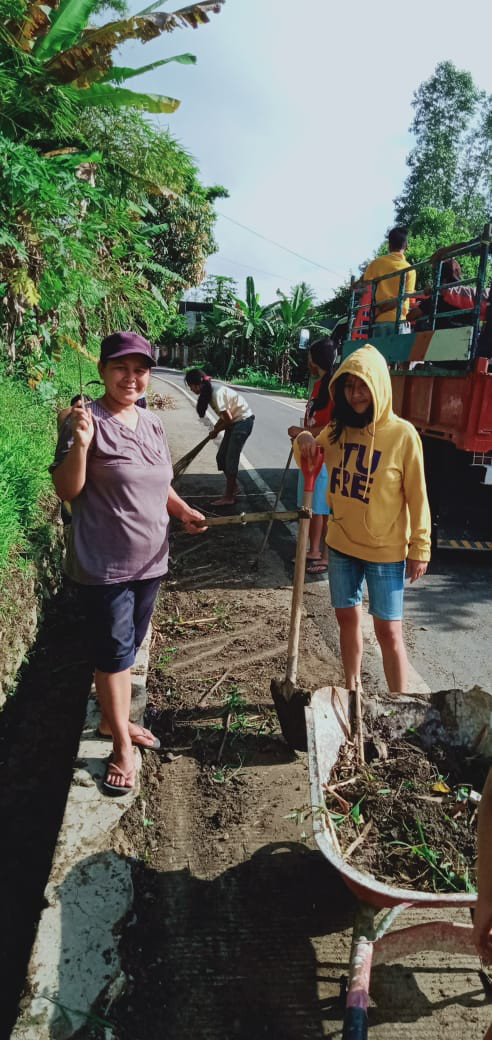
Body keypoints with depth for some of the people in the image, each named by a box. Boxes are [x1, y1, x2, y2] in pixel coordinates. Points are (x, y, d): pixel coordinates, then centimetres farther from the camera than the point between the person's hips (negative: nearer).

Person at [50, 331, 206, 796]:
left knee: (128, 647, 19)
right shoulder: (87, 420, -13)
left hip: (149, 560, 7)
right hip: (104, 564, -7)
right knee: (114, 653, 3)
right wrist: (80, 443, -30)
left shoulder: (151, 423, 8)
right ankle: (122, 746, 20)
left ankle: (113, 719, 39)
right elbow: (67, 491, -15)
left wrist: (183, 510, 3)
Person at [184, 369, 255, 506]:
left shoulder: (216, 394, -24)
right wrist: (215, 429, -4)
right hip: (235, 421, 9)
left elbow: (228, 419, -21)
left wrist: (215, 431, -7)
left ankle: (228, 497, 0)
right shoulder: (209, 393, 4)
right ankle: (234, 487, 27)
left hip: (243, 421, -9)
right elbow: (224, 415, 9)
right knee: (221, 457, 11)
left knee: (230, 459, -7)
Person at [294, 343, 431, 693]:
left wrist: (420, 547, -8)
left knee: (388, 630, 2)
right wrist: (304, 441, -6)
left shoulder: (402, 434, -14)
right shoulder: (338, 430, 1)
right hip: (342, 544, 5)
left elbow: (416, 495, -9)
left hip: (385, 550, -5)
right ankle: (353, 691, 35)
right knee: (348, 618, 16)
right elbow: (308, 462, 16)